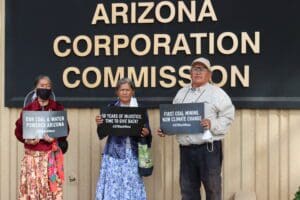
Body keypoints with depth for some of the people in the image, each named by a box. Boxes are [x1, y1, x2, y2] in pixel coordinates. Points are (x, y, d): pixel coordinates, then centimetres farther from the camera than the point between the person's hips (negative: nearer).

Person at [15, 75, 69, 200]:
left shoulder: (58, 108, 4)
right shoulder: (27, 109, 2)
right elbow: (18, 130, 4)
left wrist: (55, 138, -14)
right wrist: (26, 140, -15)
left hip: (52, 155, 1)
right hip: (33, 155, 0)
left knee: (52, 187, -1)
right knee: (32, 187, -2)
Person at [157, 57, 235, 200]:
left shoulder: (217, 93, 0)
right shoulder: (181, 93, 17)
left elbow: (227, 117, -6)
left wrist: (212, 124, -21)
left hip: (209, 148, -5)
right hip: (186, 148, 5)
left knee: (212, 188, 0)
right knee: (187, 188, 11)